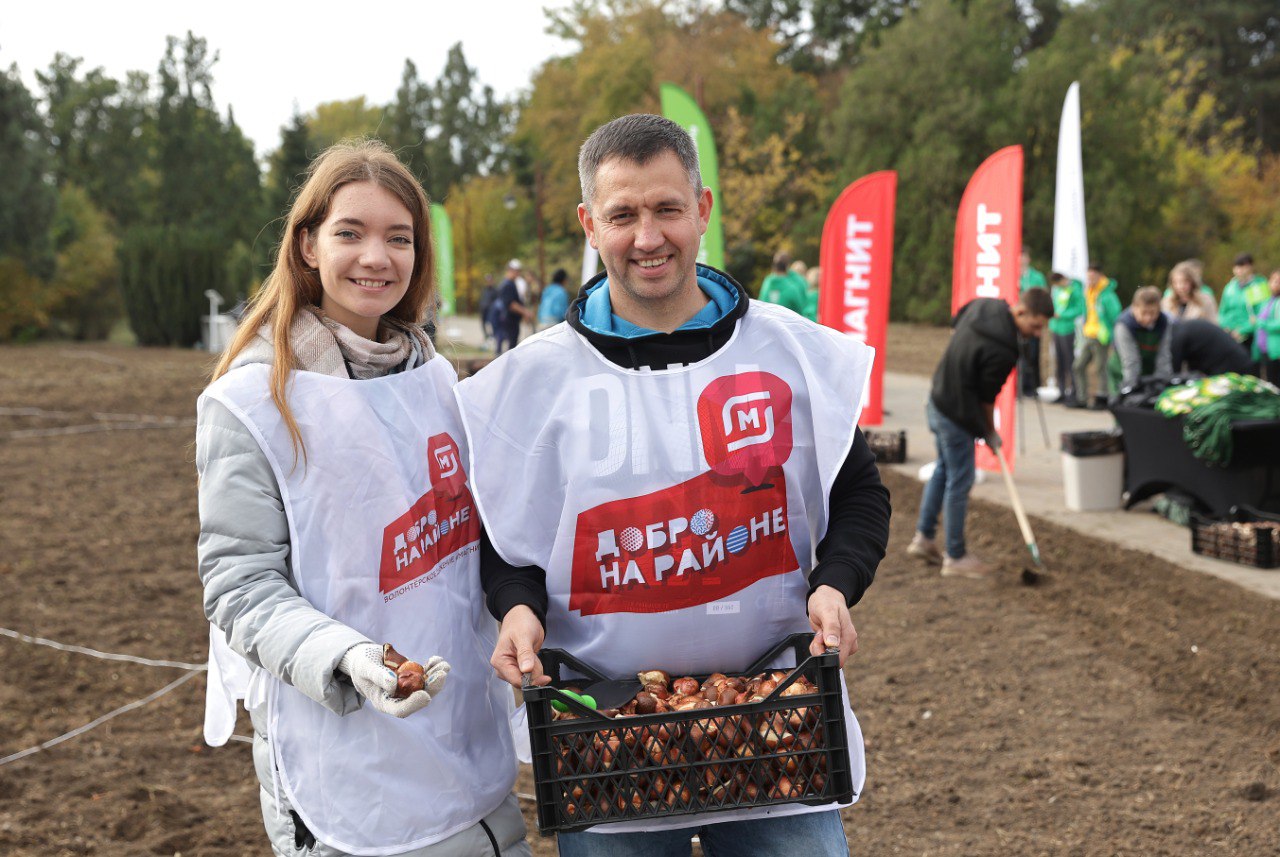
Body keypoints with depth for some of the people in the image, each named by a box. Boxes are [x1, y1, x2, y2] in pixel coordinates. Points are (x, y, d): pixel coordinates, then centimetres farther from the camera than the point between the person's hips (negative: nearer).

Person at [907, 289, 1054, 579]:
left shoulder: (981, 305, -4)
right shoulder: (1001, 349, -28)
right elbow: (987, 396, -16)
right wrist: (990, 431, 4)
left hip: (938, 400, 10)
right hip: (957, 416, -10)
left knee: (944, 468, 23)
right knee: (959, 482, 1)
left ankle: (924, 538, 33)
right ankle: (956, 557, 11)